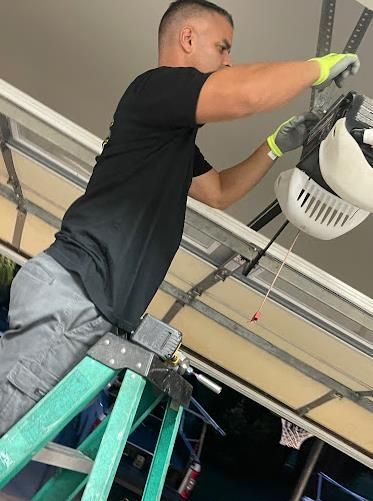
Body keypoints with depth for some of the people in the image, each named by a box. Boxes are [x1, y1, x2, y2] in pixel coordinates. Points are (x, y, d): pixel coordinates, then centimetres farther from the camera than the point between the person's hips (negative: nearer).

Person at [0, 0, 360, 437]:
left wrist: (275, 147, 25)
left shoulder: (176, 139, 24)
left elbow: (220, 192, 35)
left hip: (84, 304, 10)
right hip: (71, 293, -10)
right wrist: (318, 67, -5)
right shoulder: (156, 86, -7)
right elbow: (248, 95, -25)